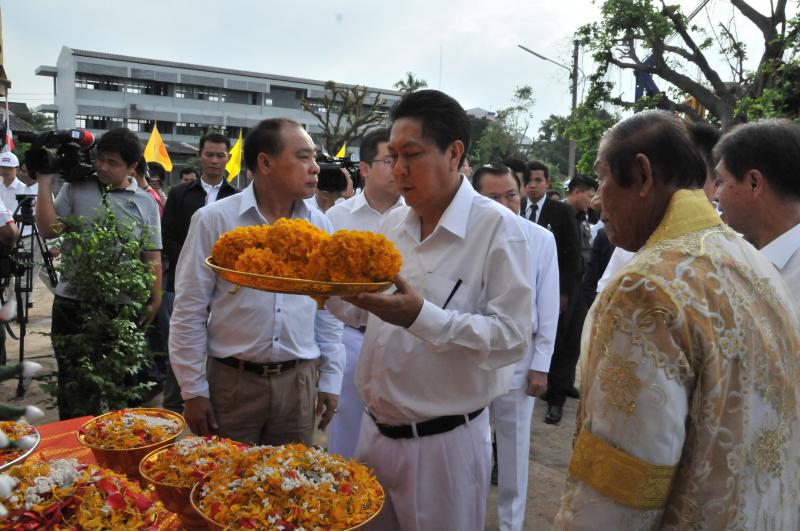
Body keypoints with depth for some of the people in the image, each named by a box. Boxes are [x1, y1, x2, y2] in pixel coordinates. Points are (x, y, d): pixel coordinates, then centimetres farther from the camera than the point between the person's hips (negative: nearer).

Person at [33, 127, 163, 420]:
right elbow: (49, 230, -7)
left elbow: (152, 257, 4)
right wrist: (44, 182, -9)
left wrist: (155, 301, -1)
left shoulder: (145, 203, 4)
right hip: (73, 304, 0)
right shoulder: (75, 189, 3)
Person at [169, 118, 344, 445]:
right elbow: (189, 312, -4)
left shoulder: (319, 225, 4)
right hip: (231, 381, -3)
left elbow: (328, 307, 8)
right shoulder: (214, 220, -7)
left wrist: (330, 378, 7)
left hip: (298, 382, 3)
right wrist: (193, 390, -4)